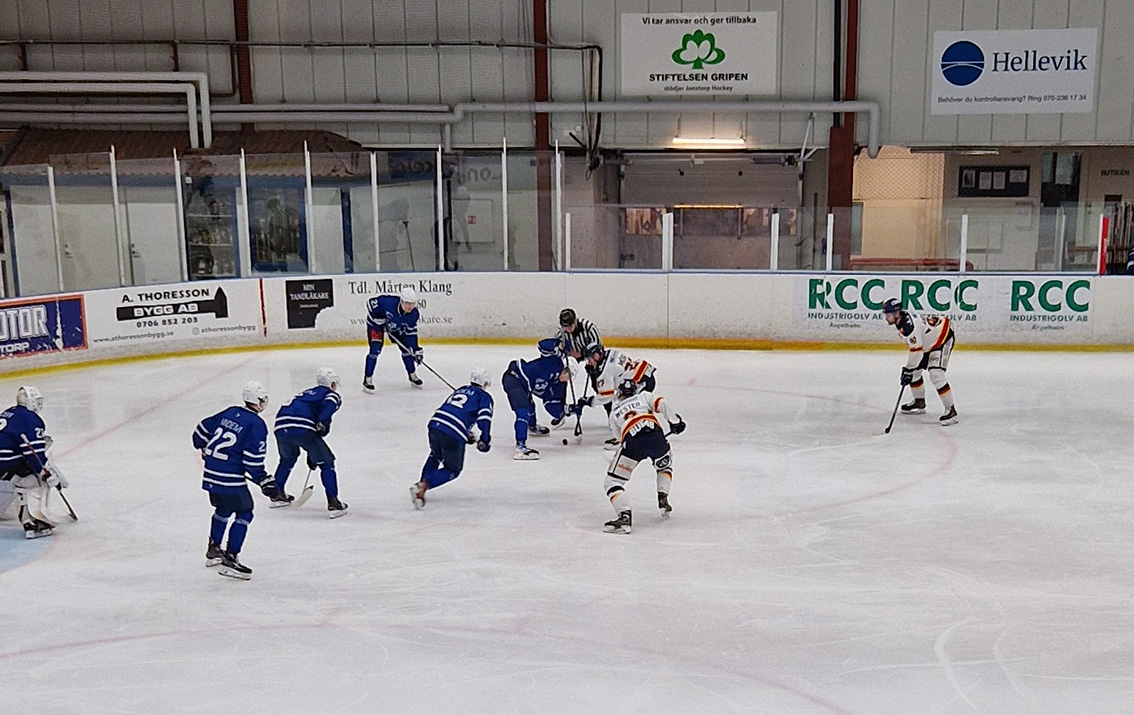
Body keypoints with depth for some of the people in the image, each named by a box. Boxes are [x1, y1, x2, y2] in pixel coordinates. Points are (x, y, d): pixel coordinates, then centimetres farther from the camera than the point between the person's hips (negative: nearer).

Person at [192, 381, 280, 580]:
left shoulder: (229, 413, 9)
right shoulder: (256, 424, -13)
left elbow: (202, 430, 19)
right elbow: (253, 460, -18)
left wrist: (206, 450, 38)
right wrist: (265, 482, -11)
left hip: (211, 473, 8)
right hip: (230, 478, -8)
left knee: (223, 509, 27)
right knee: (244, 514, 3)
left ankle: (213, 550, 38)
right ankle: (230, 558, -2)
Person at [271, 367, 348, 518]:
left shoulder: (306, 393, 37)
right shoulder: (332, 395, 17)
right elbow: (329, 404, -10)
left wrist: (311, 455, 45)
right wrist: (322, 422, -23)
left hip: (280, 427, 7)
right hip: (302, 427, -7)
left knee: (288, 457, 35)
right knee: (326, 462, 7)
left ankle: (277, 494, 39)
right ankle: (333, 503, 1)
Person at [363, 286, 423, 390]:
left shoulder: (413, 314, -22)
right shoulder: (388, 302, -38)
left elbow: (411, 333, -13)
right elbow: (371, 302, -24)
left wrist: (416, 350, -17)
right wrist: (379, 320, -27)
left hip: (396, 326, 5)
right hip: (376, 323, -5)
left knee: (406, 348, 2)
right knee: (375, 349, -18)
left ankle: (412, 376, 22)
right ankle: (367, 379, -10)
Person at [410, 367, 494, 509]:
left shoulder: (459, 390, 29)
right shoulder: (484, 396, 11)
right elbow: (484, 418, -6)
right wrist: (485, 441, 3)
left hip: (435, 424, 6)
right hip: (454, 436, -6)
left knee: (435, 456, 35)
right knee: (452, 470, 11)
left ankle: (421, 485, 23)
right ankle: (423, 486, -11)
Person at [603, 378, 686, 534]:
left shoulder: (613, 413, 30)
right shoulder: (644, 396, 29)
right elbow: (661, 404, 11)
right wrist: (674, 421, 19)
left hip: (632, 441, -2)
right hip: (655, 435, 2)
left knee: (613, 481, 5)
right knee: (665, 465, 36)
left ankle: (624, 516, -16)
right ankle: (663, 500, 24)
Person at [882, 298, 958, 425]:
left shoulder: (910, 324, -32)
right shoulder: (900, 320, -1)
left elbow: (917, 349, -32)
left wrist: (908, 371, -28)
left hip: (943, 339, -10)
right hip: (927, 342, 11)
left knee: (936, 374, -21)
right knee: (915, 369, 12)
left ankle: (951, 411, -16)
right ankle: (919, 403, 28)